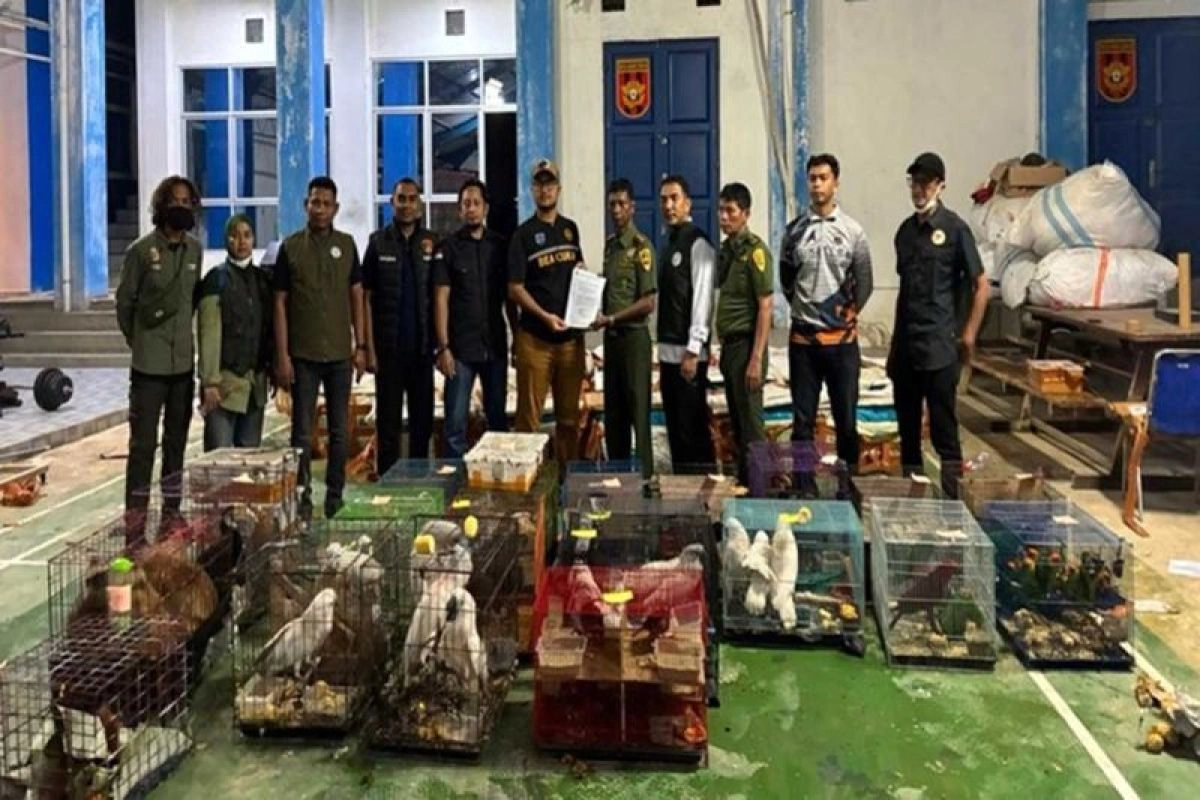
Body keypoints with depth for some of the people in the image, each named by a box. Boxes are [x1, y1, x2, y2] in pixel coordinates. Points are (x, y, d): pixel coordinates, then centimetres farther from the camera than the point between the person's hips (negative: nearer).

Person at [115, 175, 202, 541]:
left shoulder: (195, 249, 5)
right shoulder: (141, 250, -7)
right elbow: (124, 302, 1)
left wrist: (183, 336, 11)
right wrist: (138, 341, 9)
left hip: (184, 360, 4)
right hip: (149, 363, -4)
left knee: (176, 441, 13)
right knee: (143, 444, -4)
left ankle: (172, 515, 25)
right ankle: (135, 526, -1)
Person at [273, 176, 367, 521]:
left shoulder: (346, 244, 6)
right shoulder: (290, 246, 0)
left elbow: (356, 296, 9)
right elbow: (280, 302, 0)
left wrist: (361, 345, 3)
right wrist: (282, 355, -6)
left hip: (340, 352, 2)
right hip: (303, 354, -2)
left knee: (340, 429, 8)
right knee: (302, 430, 2)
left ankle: (335, 495, 19)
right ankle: (302, 496, 10)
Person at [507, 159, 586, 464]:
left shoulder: (570, 229, 11)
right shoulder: (524, 233, -3)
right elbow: (515, 289, -6)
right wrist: (545, 316, -19)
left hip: (571, 335, 5)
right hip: (535, 337, -5)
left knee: (569, 416, 11)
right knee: (529, 417, -1)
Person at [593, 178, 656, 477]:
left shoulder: (641, 246, -10)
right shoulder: (609, 244, 13)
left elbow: (648, 303, -14)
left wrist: (610, 319, -16)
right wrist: (598, 313, 2)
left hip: (634, 336, -7)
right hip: (611, 337, 7)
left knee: (638, 410, -3)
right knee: (613, 411, 11)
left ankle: (644, 475, 4)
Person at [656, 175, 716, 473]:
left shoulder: (698, 244, -10)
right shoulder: (666, 243, 15)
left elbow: (702, 300, -16)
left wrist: (692, 351, -19)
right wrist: (663, 348, 15)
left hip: (687, 352, -8)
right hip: (667, 351, 8)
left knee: (693, 428, -4)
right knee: (675, 427, 13)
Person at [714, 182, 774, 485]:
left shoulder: (755, 251, -12)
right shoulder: (726, 249, 12)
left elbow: (765, 307, -15)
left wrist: (756, 359, -20)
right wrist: (722, 346, 12)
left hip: (746, 345, -8)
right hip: (729, 346, 8)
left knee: (751, 425, -4)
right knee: (736, 424, 14)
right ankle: (742, 483, 23)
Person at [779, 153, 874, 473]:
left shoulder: (852, 230, 0)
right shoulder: (794, 230, 3)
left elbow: (864, 282, 4)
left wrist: (848, 312, 2)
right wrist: (802, 307, 8)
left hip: (842, 337, -1)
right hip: (803, 337, 1)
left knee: (846, 416, 6)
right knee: (802, 417, 6)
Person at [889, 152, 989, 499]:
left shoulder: (954, 228, -5)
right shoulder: (906, 230, 13)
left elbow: (981, 285, -3)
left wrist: (968, 334, -7)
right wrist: (895, 343, 15)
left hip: (938, 344, -6)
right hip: (905, 344, 6)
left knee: (943, 425, -4)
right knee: (907, 422, 12)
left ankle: (953, 494, 0)